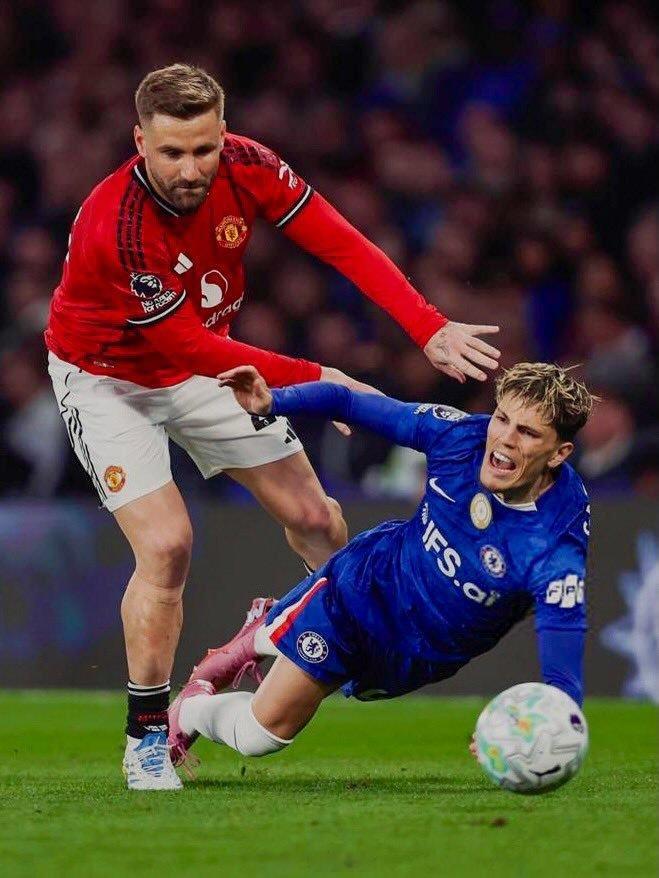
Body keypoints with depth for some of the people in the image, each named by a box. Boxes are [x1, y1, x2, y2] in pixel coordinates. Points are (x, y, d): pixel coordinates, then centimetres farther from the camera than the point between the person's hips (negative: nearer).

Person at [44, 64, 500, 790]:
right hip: (108, 379, -5)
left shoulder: (246, 168, -22)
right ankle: (146, 737, -3)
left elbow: (340, 244, -19)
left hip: (200, 363, 5)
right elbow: (187, 344, -30)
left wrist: (430, 329, -32)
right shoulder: (114, 226, -37)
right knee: (165, 544, -19)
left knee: (313, 517, 5)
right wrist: (312, 379, -28)